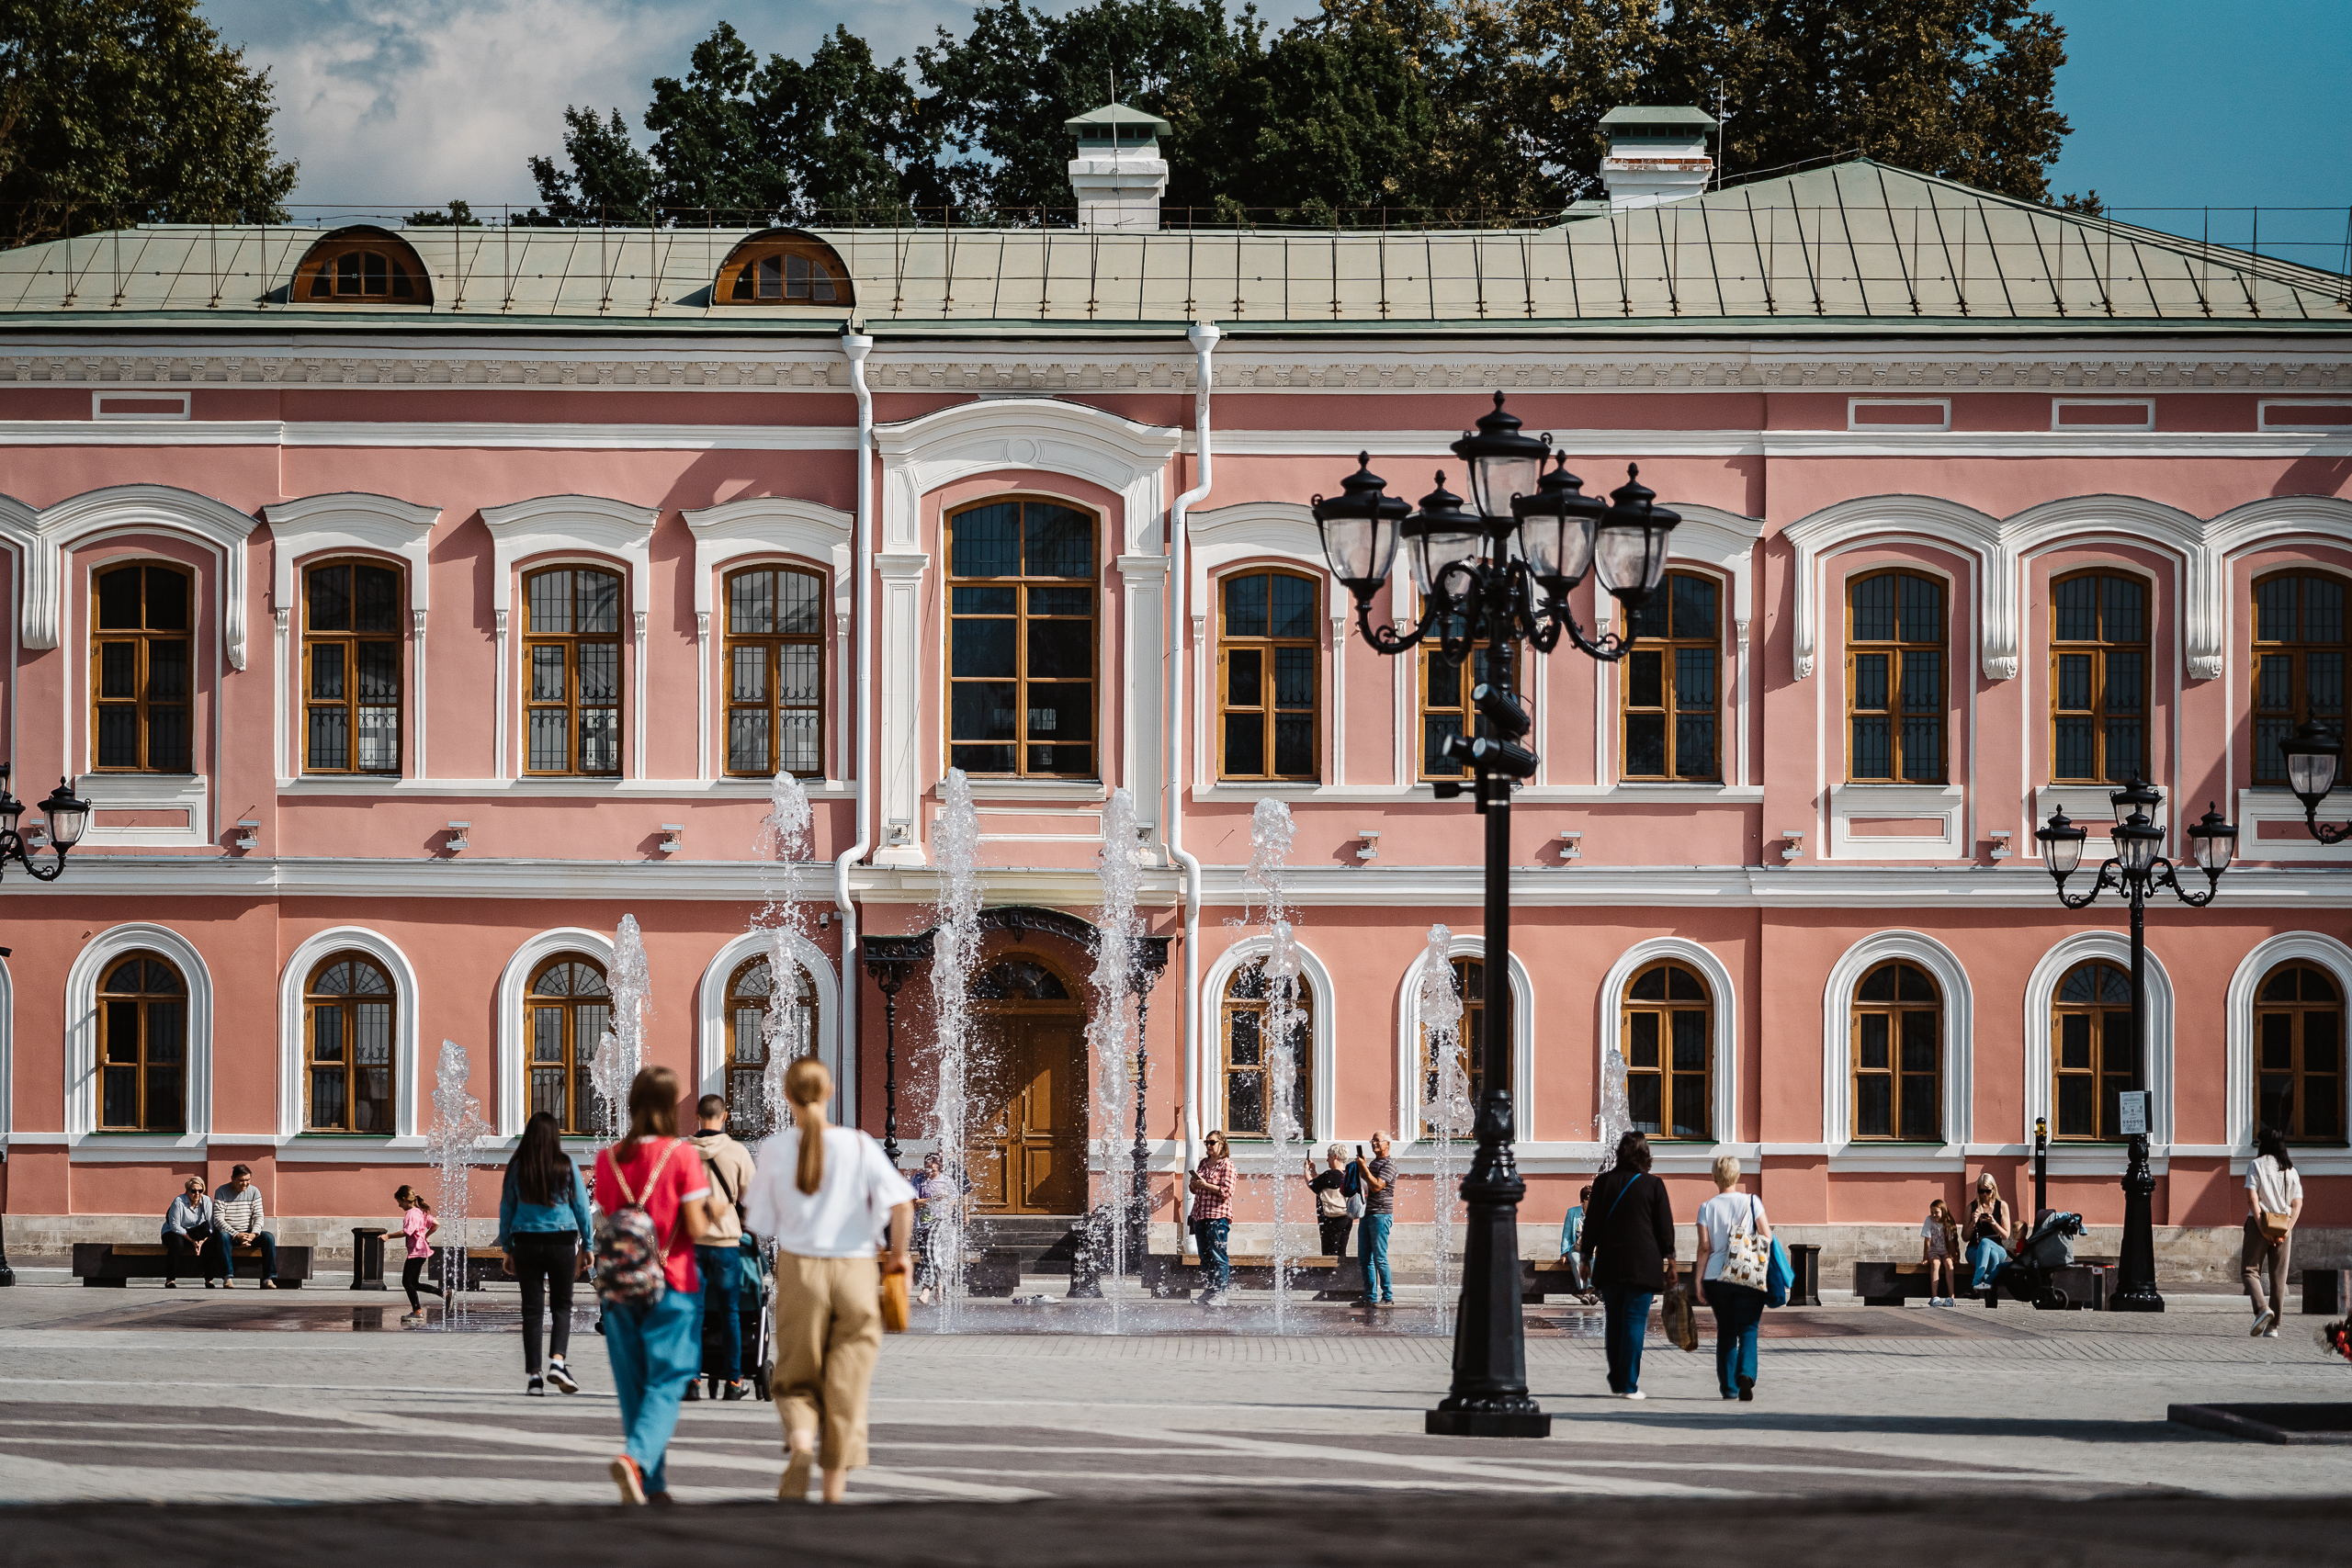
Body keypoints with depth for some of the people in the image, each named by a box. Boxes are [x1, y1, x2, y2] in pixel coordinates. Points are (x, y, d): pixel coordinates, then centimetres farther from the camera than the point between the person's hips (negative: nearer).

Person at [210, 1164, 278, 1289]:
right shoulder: (222, 1192, -6)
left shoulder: (254, 1191, 5)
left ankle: (268, 1278, -24)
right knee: (223, 1236, -37)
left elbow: (258, 1216, 1)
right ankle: (228, 1277, -38)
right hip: (228, 1232, -3)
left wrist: (253, 1234, -19)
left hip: (248, 1233, 3)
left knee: (269, 1237, -22)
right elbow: (218, 1220, -13)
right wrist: (236, 1235, -24)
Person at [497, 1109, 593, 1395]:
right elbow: (582, 1206, 1)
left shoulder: (516, 1167, 0)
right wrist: (587, 1244, 10)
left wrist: (507, 1248, 14)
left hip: (527, 1243, 1)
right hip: (562, 1241, -1)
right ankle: (558, 1361, -12)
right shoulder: (566, 1165, -4)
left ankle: (533, 1375, 3)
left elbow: (506, 1209, 5)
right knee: (561, 1305, 9)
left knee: (531, 1308, 5)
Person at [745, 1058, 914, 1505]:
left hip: (799, 1269, 0)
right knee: (846, 1386, 10)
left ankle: (801, 1437, -17)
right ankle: (834, 1489, 10)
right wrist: (898, 1253, 0)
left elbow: (763, 1224, 3)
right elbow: (900, 1202, -15)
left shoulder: (775, 1150, -3)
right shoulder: (858, 1145, -6)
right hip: (856, 1268, 0)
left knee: (795, 1380, 14)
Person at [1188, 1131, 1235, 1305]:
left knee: (1218, 1256, -9)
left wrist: (1205, 1185, -15)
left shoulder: (1226, 1164, -3)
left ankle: (1220, 1294, -9)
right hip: (1200, 1215, 8)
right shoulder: (1204, 1163, 18)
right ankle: (1210, 1291, 16)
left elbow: (1226, 1191, -12)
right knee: (1205, 1257, 9)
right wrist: (1194, 1184, 2)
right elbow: (1194, 1189, 25)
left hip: (1217, 1215, -8)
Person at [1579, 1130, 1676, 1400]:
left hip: (1609, 1263, 2)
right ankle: (1629, 1385, -6)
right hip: (1643, 1264, -2)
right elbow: (1664, 1227, 1)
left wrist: (1587, 1256, 13)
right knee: (1635, 1322, -2)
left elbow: (1593, 1223, 5)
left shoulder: (1604, 1182, 3)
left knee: (1614, 1322, 12)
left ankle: (1617, 1381, 18)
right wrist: (1669, 1260, 10)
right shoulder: (1654, 1185, -2)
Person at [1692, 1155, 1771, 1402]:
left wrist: (1698, 1281, 2)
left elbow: (1704, 1247, -2)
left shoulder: (1707, 1208, 1)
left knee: (1725, 1332, 11)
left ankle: (1728, 1386, 9)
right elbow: (1767, 1237, -3)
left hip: (1717, 1278, 1)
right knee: (1747, 1329, 0)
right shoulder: (1751, 1202, -1)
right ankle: (1746, 1374, -25)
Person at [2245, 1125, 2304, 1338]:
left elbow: (2252, 1198, -14)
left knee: (2251, 1270, 2)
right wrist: (2287, 1229, -6)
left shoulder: (2257, 1166, -3)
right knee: (2278, 1276, 6)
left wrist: (2261, 1226, -16)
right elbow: (2297, 1203, 2)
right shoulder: (2290, 1170, 10)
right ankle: (2273, 1326, 5)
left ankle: (2262, 1308, -23)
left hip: (2259, 1223, -4)